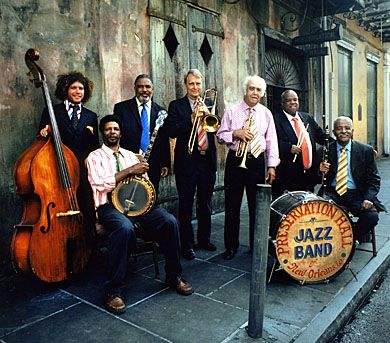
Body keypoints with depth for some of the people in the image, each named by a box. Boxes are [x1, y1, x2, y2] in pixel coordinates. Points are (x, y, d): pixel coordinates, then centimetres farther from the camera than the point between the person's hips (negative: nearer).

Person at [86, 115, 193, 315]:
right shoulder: (95, 157, 8)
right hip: (110, 205, -4)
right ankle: (114, 291, -24)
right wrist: (129, 171, -13)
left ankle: (174, 276, -2)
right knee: (125, 228, -39)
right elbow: (100, 184, -11)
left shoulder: (130, 155, 23)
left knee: (170, 221, -21)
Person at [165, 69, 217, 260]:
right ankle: (187, 245, 16)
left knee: (205, 204, 14)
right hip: (187, 161, -4)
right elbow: (171, 131, -12)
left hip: (207, 160, 4)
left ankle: (204, 239, 30)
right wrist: (192, 119, -22)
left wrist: (208, 114, -12)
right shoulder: (176, 106, 1)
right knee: (186, 206, 3)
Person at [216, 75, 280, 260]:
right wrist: (235, 134, -16)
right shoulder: (232, 111, 3)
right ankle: (231, 246, 18)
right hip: (235, 160, -1)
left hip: (257, 162, 1)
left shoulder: (266, 113, 7)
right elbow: (220, 135, 2)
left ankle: (256, 245, 23)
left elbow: (271, 141, 4)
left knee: (256, 205, 8)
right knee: (232, 205, 4)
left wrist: (272, 165, -2)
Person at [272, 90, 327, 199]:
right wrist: (289, 147, -21)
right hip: (287, 175, -6)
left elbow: (321, 136, 20)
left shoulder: (307, 118, 16)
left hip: (309, 173, 6)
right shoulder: (276, 120, -4)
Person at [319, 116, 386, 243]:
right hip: (332, 194, 0)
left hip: (356, 195, 1)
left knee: (372, 216, -26)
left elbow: (373, 179, 4)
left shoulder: (366, 150, 4)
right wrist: (321, 171, -17)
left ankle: (353, 239, 6)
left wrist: (368, 198, -13)